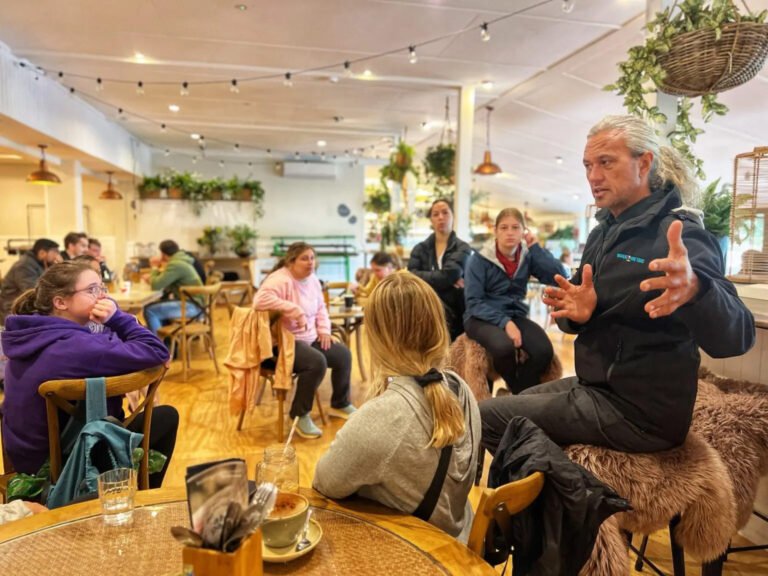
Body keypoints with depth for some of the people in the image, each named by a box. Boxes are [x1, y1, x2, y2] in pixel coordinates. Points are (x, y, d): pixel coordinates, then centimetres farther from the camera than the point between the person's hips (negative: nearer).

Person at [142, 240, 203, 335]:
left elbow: (156, 285, -16)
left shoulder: (175, 265, -16)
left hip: (192, 305, -11)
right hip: (192, 302, 11)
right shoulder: (179, 261, 16)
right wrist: (151, 278, 12)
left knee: (149, 310, -14)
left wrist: (155, 268, 0)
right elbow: (163, 281, 28)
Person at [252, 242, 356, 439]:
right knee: (317, 362, -31)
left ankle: (340, 404, 25)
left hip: (310, 338, 10)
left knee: (343, 354, 5)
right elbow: (260, 300, -39)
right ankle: (300, 415, -13)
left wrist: (324, 330, 3)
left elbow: (321, 308, 20)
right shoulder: (280, 280, -21)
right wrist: (295, 310, -36)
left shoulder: (312, 279, 8)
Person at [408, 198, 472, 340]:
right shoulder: (420, 248, 13)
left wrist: (424, 278, -4)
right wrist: (444, 280, -12)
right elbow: (411, 276, -5)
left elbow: (450, 274, -14)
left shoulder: (462, 248, 5)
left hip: (452, 313, -2)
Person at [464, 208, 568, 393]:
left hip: (515, 315, 4)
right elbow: (474, 302, -12)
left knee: (544, 350, -26)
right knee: (504, 347, -36)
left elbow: (560, 276, -10)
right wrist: (504, 322, -24)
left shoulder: (527, 257, 4)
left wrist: (535, 247, -11)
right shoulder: (479, 259, -7)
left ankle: (522, 394, 0)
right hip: (483, 318, -3)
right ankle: (519, 393, -4)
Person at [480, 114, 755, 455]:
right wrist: (575, 312, -15)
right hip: (596, 388, 9)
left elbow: (736, 337, -30)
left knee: (484, 417, -8)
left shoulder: (677, 236, -18)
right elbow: (578, 317, 11)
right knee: (507, 405, 22)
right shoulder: (604, 232, 9)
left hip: (638, 412, -8)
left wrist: (695, 290, -52)